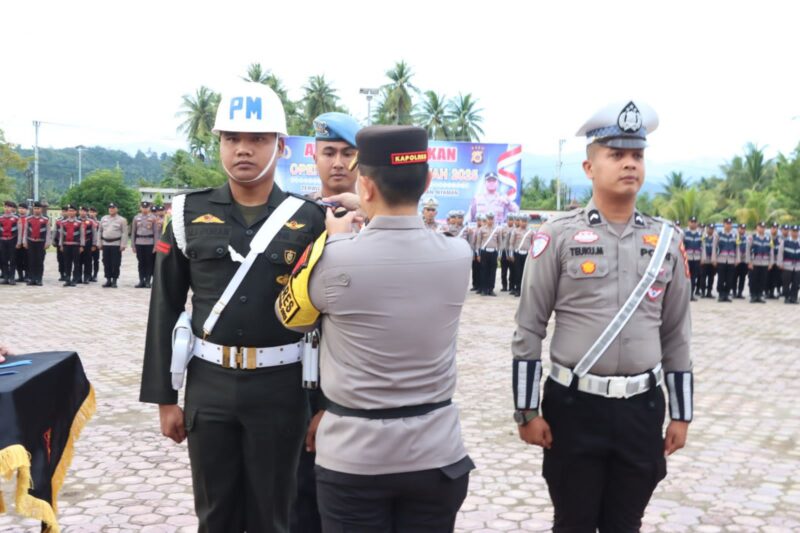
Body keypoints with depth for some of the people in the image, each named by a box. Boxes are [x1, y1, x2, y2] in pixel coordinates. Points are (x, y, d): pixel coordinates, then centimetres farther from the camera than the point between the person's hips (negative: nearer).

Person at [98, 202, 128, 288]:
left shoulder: (122, 220, -1)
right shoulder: (103, 219, 12)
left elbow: (124, 233, -6)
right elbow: (99, 231, 15)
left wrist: (123, 245, -12)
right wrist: (99, 243, 9)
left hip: (116, 245, -4)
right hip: (105, 244, 4)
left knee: (115, 264, -3)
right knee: (106, 263, 6)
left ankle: (114, 281, 4)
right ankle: (108, 280, 14)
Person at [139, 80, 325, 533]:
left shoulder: (309, 219, -3)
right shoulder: (190, 214, 1)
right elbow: (165, 310, 4)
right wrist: (164, 396, 2)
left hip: (280, 389, -1)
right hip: (209, 386, 2)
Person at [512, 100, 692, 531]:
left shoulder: (666, 239, 4)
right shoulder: (558, 235, -7)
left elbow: (676, 335, 10)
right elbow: (528, 331, -5)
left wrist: (681, 414, 10)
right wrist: (527, 410, -7)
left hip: (643, 408, 3)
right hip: (574, 407, -3)